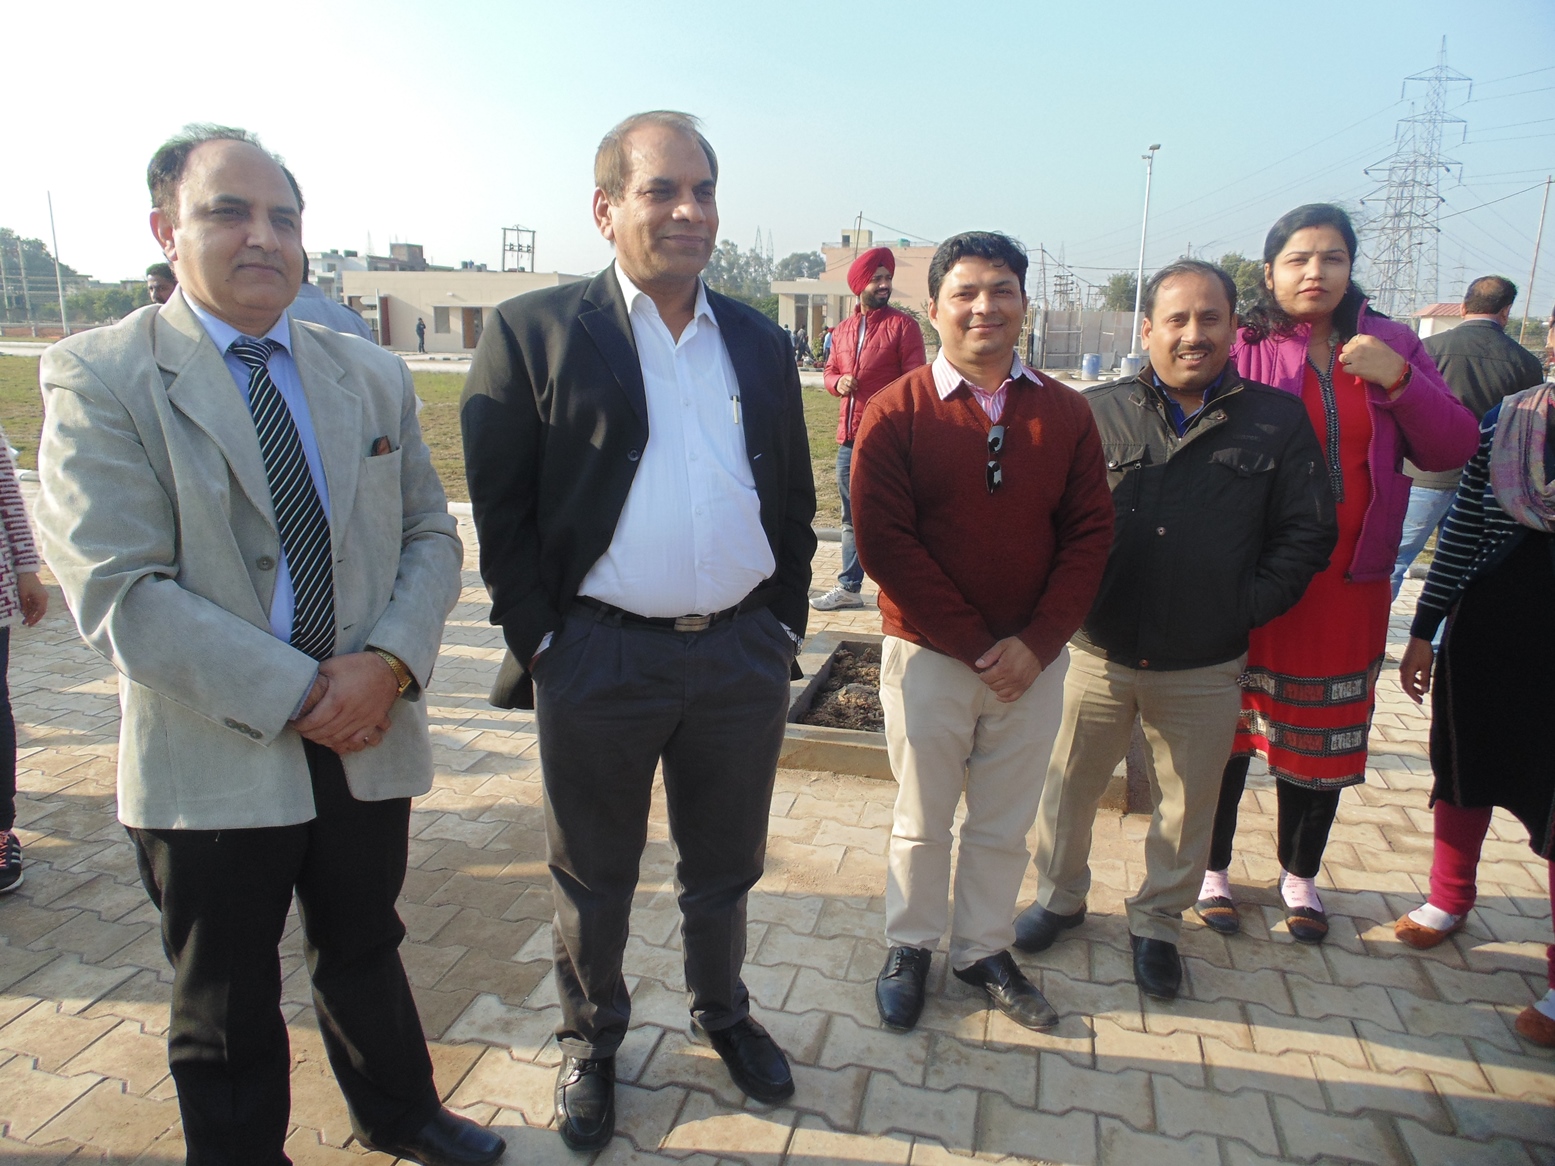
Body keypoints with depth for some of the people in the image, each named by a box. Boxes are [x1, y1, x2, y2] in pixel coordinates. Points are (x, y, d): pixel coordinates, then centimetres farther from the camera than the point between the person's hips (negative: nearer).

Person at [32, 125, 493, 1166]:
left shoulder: (372, 375, 5)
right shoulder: (99, 377, -9)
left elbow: (430, 534, 4)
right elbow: (117, 594, -17)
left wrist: (390, 664, -14)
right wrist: (297, 696, -20)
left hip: (371, 736, 4)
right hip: (215, 762, -4)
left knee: (365, 951, 25)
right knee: (227, 1002, 17)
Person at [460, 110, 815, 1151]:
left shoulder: (761, 343, 9)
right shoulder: (535, 331, -4)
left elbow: (793, 503, 12)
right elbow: (500, 506, -6)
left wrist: (784, 626, 6)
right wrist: (540, 644, -9)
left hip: (743, 655, 4)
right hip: (601, 662, -3)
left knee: (726, 868, 20)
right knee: (594, 879, 16)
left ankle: (725, 1013, 46)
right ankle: (592, 1042, 40)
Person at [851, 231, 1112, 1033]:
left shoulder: (1064, 413, 2)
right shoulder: (896, 412, -7)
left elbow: (1090, 533, 0)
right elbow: (884, 543, -13)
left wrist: (1037, 642, -11)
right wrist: (976, 643, -14)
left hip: (1032, 660, 3)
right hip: (928, 657, -2)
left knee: (1004, 823, 16)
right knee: (923, 819, 14)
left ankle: (983, 949, 37)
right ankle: (910, 947, 34)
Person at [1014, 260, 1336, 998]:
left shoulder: (1278, 421, 0)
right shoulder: (1098, 412, 0)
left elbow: (1308, 533, 2)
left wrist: (1245, 608, -7)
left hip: (1205, 668, 0)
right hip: (1099, 653, 0)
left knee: (1186, 806, 15)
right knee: (1068, 785, 14)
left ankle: (1157, 923, 38)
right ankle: (1060, 896, 39)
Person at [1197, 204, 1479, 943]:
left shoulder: (1392, 345, 6)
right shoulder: (1243, 348, -5)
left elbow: (1452, 450, 1)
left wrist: (1401, 380, -14)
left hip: (1347, 586, 3)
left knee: (1324, 738, 14)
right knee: (1229, 729, 9)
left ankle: (1300, 877, 35)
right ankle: (1213, 869, 29)